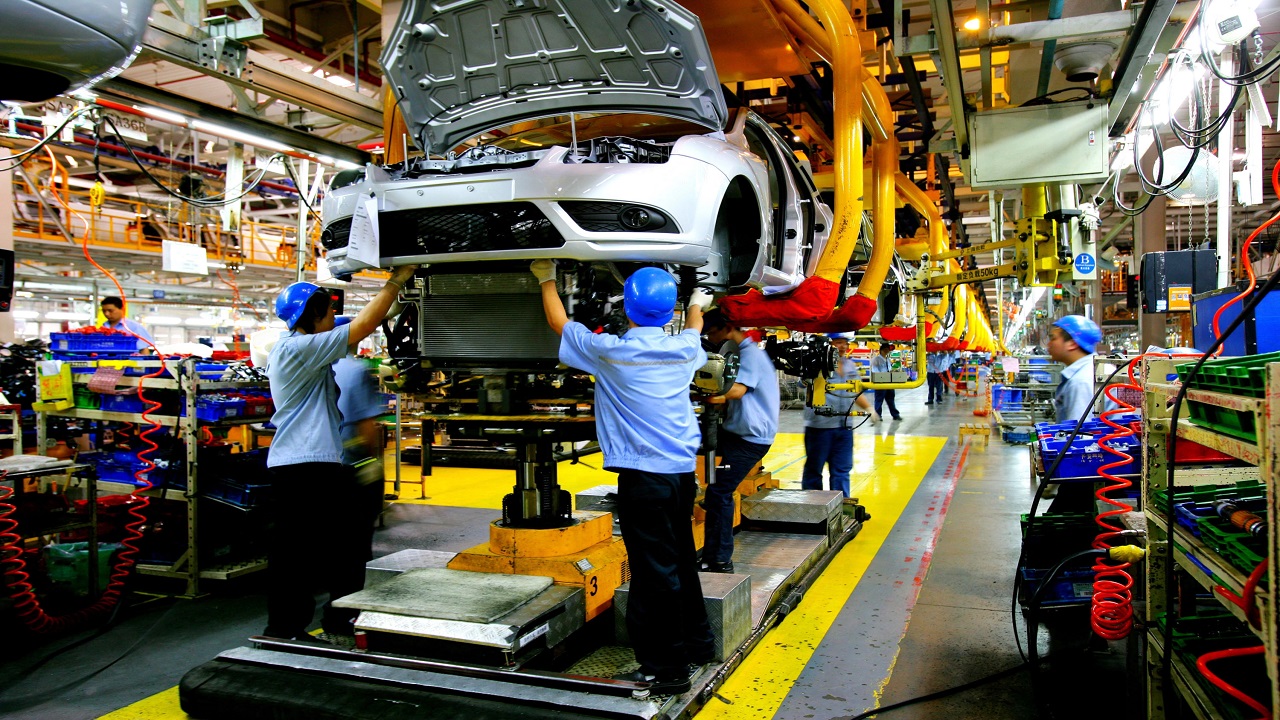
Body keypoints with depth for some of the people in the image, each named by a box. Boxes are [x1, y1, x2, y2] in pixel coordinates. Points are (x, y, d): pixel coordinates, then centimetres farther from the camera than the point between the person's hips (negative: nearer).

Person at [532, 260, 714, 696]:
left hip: (644, 476, -7)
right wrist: (696, 305, 52)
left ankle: (666, 670, 7)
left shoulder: (611, 351, -9)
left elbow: (559, 322, 6)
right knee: (681, 560, 20)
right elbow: (693, 331, 31)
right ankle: (696, 644, 34)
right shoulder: (683, 348, 5)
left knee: (653, 571, -1)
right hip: (684, 471, 7)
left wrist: (546, 279, 22)